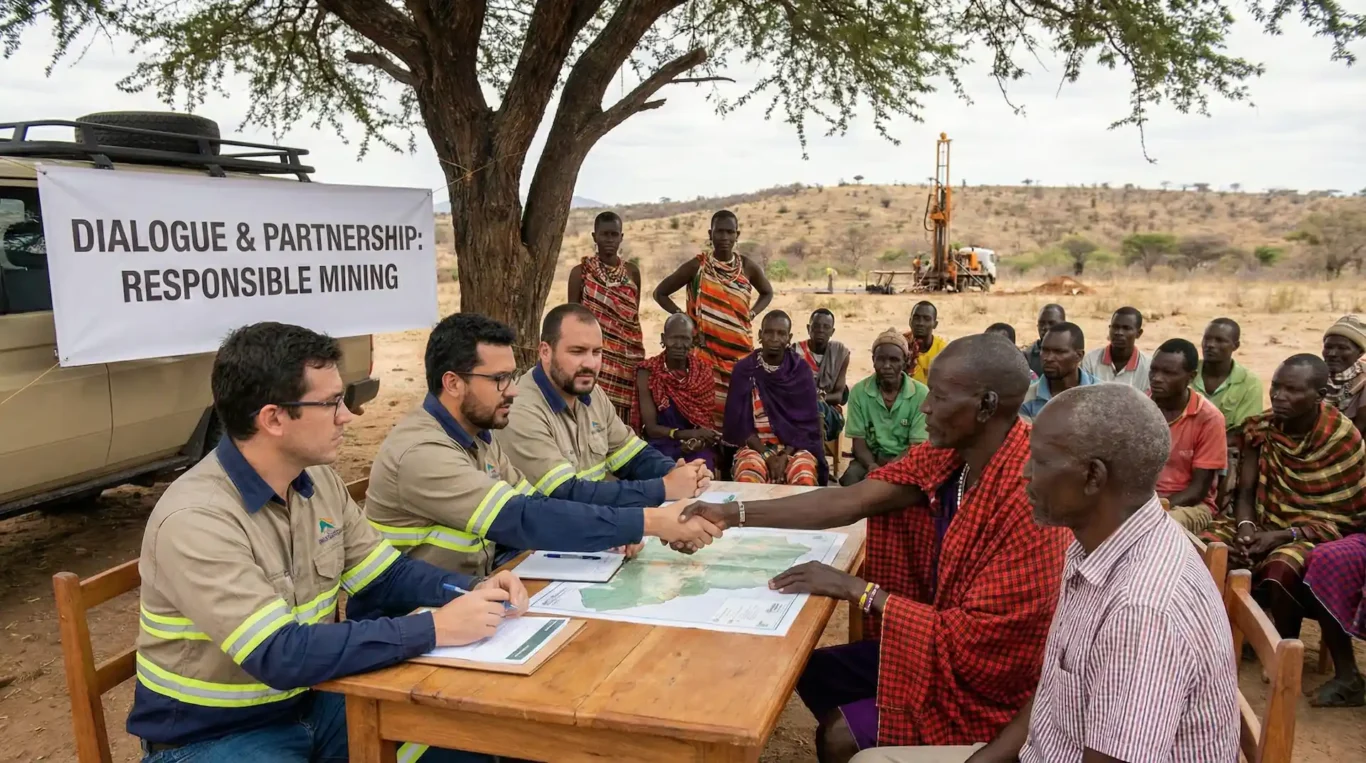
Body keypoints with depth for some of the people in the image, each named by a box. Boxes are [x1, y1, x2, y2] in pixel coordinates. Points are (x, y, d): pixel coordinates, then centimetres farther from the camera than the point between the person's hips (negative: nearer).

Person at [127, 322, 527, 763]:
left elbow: (385, 576, 6)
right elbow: (280, 655, -31)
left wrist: (472, 592, -12)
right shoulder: (195, 520, -26)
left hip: (311, 703, 7)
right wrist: (434, 629, -30)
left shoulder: (318, 481, -3)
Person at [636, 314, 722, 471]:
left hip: (696, 447, 2)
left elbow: (709, 418, 5)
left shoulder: (703, 370, 4)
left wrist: (701, 439, -19)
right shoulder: (648, 373, -5)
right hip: (661, 445, -2)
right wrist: (691, 434, -24)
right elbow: (651, 428, -9)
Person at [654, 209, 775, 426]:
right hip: (706, 350, -3)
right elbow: (660, 293, 5)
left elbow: (767, 292, 21)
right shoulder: (696, 266, -4)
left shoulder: (748, 266, 2)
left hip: (740, 350, 3)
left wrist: (751, 314, 4)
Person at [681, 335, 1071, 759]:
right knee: (813, 673, 10)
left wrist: (855, 589, -25)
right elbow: (848, 502, -12)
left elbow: (973, 640, -28)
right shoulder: (950, 451, -8)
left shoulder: (1029, 500, -31)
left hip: (985, 679, -7)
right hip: (935, 638, 7)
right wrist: (734, 514, -18)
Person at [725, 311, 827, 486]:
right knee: (747, 479, -34)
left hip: (795, 445, 1)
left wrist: (785, 456, -16)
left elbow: (808, 421, -2)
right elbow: (739, 422, -2)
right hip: (755, 445, 0)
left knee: (804, 479, -33)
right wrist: (767, 456, -14)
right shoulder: (744, 369, -1)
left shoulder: (801, 370, 1)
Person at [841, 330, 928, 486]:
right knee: (851, 476, -31)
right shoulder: (859, 391, -5)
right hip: (872, 459, 1)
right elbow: (859, 441, -3)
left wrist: (890, 468, -28)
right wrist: (872, 466, -26)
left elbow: (917, 446, -9)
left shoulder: (921, 393, -10)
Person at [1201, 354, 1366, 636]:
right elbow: (1245, 492, 2)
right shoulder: (1260, 428, -1)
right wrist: (1245, 527, -20)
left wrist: (1284, 536, -20)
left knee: (1280, 570, -36)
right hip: (1262, 524, 4)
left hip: (1314, 535, -4)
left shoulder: (1343, 439, -11)